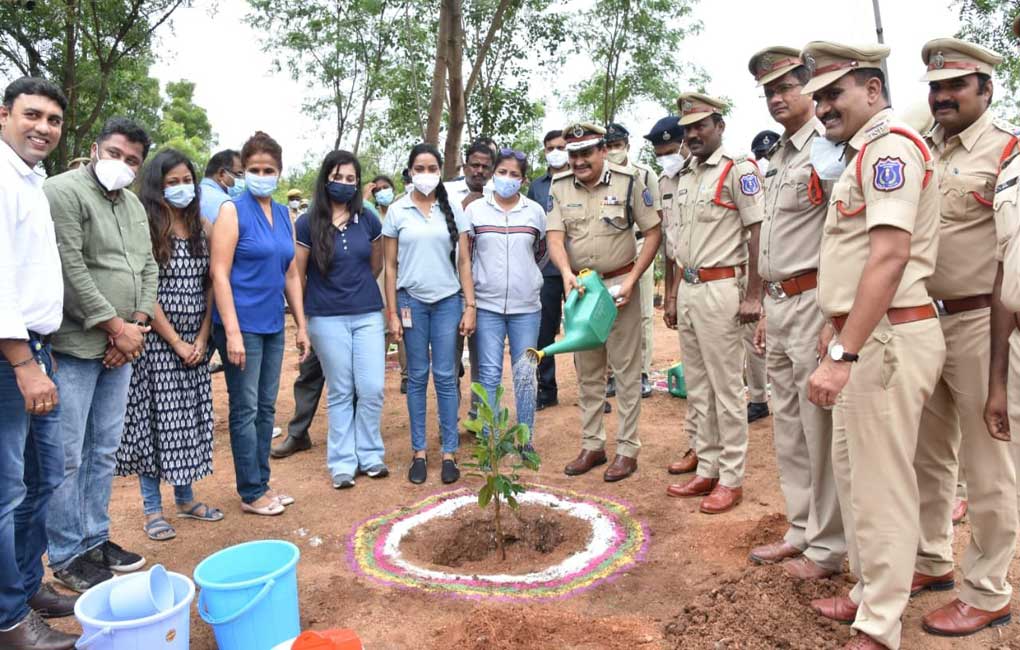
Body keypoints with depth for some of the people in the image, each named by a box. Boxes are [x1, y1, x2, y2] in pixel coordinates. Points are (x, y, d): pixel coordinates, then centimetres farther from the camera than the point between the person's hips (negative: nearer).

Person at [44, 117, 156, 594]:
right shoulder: (64, 192, -8)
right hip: (74, 348, -7)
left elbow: (148, 269, 15)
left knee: (105, 451, 14)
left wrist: (136, 325, -1)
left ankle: (95, 540, 26)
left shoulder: (135, 206, 16)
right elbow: (70, 271, -16)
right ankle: (66, 555, 13)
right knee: (68, 456, 0)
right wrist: (117, 327, -13)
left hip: (120, 349, 8)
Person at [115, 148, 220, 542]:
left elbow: (209, 287, 6)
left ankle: (185, 498, 26)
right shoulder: (147, 229, -9)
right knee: (154, 419, 2)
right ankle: (152, 509, 15)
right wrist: (177, 343, -12)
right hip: (157, 342, -5)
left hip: (195, 343, 5)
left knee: (191, 418, 11)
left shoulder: (202, 228, 6)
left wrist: (201, 340, -3)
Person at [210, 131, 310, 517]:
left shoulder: (284, 215, 11)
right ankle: (250, 493, 13)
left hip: (273, 325, 6)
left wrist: (301, 325, 12)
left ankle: (262, 483, 25)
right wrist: (232, 332, -19)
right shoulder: (233, 211, -7)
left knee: (266, 407, 13)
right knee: (246, 409, 2)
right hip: (243, 325, -6)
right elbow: (219, 273, -13)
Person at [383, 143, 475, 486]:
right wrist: (392, 313, -2)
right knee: (417, 377, 7)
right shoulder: (397, 211, 2)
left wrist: (470, 306, -2)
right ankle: (419, 452, 16)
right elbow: (390, 266, 3)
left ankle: (449, 452, 11)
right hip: (412, 300, 0)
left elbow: (464, 261, 4)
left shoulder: (453, 210, 3)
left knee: (445, 377, 2)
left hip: (448, 300, 0)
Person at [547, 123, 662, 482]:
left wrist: (632, 280, -13)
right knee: (587, 372, 13)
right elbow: (555, 238, -7)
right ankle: (592, 445, 26)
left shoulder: (629, 181, -7)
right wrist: (567, 273, -27)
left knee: (626, 370, 3)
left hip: (619, 285, -3)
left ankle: (627, 449, 15)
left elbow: (653, 232, -5)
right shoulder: (559, 187, 1)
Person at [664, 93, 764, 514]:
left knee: (726, 388, -1)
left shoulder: (738, 171, -6)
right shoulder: (686, 178, 16)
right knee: (697, 388, 13)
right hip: (688, 289, 8)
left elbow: (758, 232, -12)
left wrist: (753, 295, -17)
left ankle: (731, 478, 9)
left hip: (720, 288, -8)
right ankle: (707, 469, 23)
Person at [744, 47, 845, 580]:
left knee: (821, 431, -1)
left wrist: (834, 319, -22)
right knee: (788, 431, 16)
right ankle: (800, 531, 30)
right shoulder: (777, 156, 18)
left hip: (814, 301, -9)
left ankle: (826, 548, 14)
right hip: (779, 302, 9)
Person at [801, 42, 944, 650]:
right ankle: (868, 593, 33)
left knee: (881, 484, -2)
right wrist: (836, 327, 22)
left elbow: (889, 256, -24)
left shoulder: (891, 145, -13)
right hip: (861, 334, 10)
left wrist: (843, 353, -28)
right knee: (852, 468, 18)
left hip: (888, 338, -10)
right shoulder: (860, 153, 19)